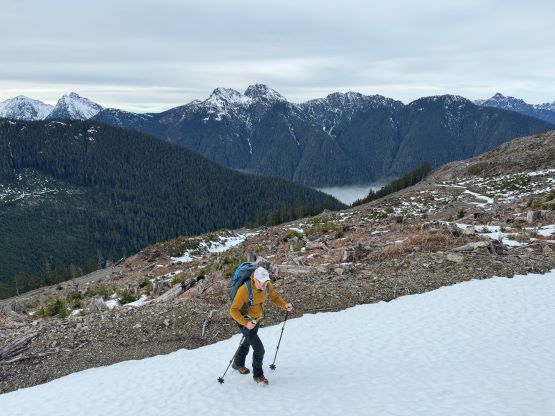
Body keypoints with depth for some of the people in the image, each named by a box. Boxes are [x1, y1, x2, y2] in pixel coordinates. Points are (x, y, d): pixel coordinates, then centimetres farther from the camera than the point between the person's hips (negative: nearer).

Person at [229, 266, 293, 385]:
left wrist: (284, 305, -18)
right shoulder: (244, 290, -36)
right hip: (245, 321, -7)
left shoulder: (267, 285, -19)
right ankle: (258, 375, 16)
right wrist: (245, 323, -45)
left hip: (256, 319, 7)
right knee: (259, 349, -9)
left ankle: (238, 364, 55)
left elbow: (274, 297, 0)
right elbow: (233, 310, -32)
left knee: (248, 342, 28)